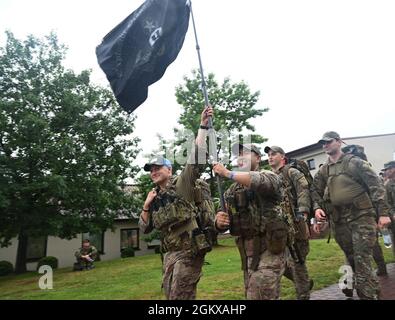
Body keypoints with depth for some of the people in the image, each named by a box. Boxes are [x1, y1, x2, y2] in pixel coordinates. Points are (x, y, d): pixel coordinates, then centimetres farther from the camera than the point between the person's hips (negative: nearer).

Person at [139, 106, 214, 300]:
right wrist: (146, 206, -2)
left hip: (190, 250, -7)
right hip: (170, 252, 8)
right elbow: (145, 228, 13)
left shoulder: (182, 184, -6)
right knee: (169, 293, 17)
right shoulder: (156, 198, 12)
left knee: (180, 296, -2)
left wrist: (203, 125, -24)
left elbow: (197, 157, -18)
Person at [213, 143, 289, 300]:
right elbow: (222, 225, 12)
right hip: (247, 251, 6)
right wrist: (219, 221, -12)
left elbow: (262, 182, -28)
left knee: (260, 295, -13)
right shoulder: (232, 190, 14)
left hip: (269, 248, -6)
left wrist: (228, 173, -27)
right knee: (251, 293, 15)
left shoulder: (268, 176, -1)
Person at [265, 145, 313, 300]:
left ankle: (303, 295, 16)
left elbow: (304, 191, -16)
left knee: (296, 261, -1)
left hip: (294, 223, -7)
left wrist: (303, 211, -29)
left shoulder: (292, 172, -2)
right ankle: (305, 282, 32)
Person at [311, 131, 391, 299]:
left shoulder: (354, 162, -4)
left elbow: (375, 186, -7)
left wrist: (383, 212, -13)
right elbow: (316, 192, 12)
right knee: (352, 259, 15)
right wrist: (317, 208, -8)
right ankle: (372, 289, 35)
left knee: (361, 259, -9)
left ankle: (368, 294, 4)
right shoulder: (322, 171, 10)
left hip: (362, 216, -5)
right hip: (339, 220, 5)